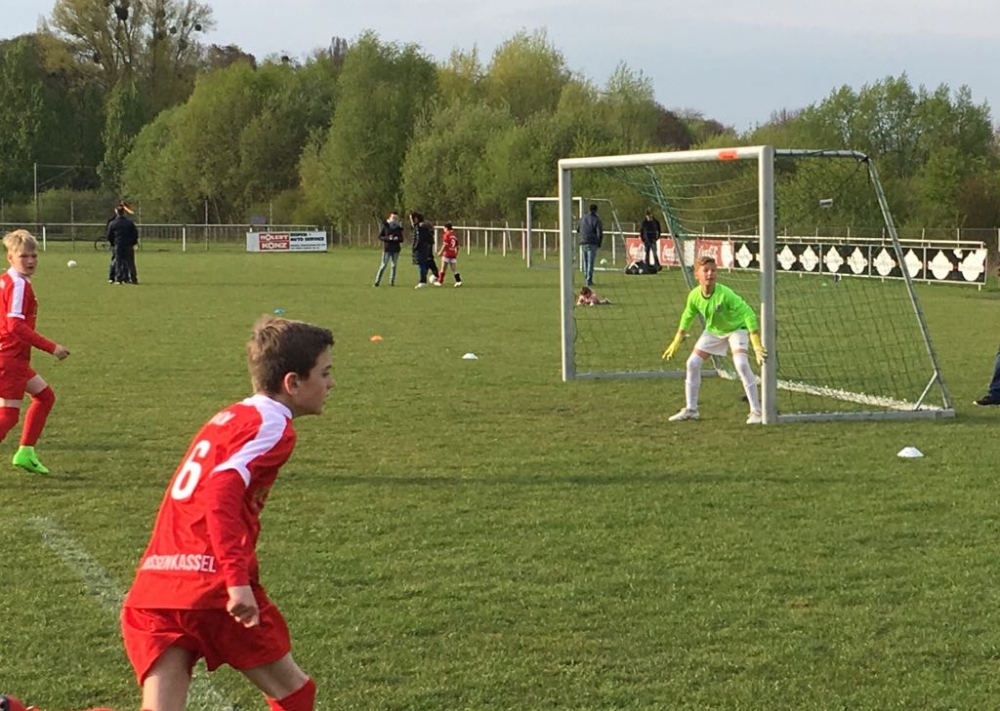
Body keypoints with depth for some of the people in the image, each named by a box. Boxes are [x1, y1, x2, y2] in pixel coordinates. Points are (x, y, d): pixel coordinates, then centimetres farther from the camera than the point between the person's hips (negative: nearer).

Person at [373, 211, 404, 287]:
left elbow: (401, 239, 10)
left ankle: (392, 281, 14)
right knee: (383, 265, -5)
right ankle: (377, 282, -2)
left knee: (394, 265, 7)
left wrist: (398, 239, -13)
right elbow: (380, 236, -3)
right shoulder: (385, 226, -3)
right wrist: (388, 238, -18)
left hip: (395, 249, 4)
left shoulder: (399, 227, 6)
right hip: (387, 249, -4)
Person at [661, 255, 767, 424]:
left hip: (736, 327, -5)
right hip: (713, 330, 6)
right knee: (692, 363, 1)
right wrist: (676, 342, 8)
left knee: (741, 363, -27)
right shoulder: (694, 296, -20)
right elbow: (687, 317, 1)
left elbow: (748, 313, -34)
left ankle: (756, 411, -19)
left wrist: (757, 344, -38)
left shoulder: (725, 294, -36)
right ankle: (691, 409, 17)